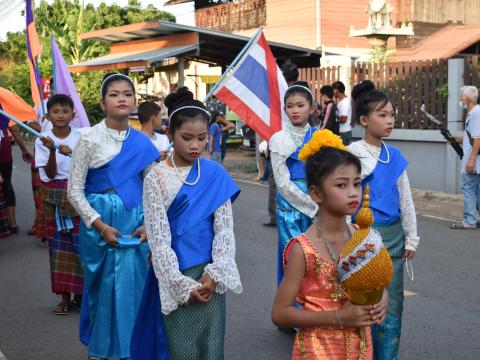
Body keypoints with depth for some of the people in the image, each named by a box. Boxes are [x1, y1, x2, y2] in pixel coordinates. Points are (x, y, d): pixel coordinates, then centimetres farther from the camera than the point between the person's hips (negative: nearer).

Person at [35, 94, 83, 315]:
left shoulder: (80, 138, -1)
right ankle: (65, 297, 11)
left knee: (80, 243, -3)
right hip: (54, 197, 1)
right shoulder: (43, 140, -1)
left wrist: (72, 153, -22)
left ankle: (80, 294, 10)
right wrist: (52, 151, -23)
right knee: (58, 245, 2)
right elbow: (50, 173, -8)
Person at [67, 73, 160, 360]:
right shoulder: (90, 138, -4)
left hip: (135, 225, 3)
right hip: (101, 223, -3)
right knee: (104, 286, 4)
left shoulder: (142, 142, 5)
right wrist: (101, 226, -13)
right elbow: (74, 190, -5)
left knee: (133, 284, 4)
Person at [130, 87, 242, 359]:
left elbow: (225, 227, 0)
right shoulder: (157, 178, -6)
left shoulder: (216, 174, 1)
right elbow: (158, 238, -8)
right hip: (175, 276, -2)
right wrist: (182, 284, -12)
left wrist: (215, 273, -11)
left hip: (209, 274, 2)